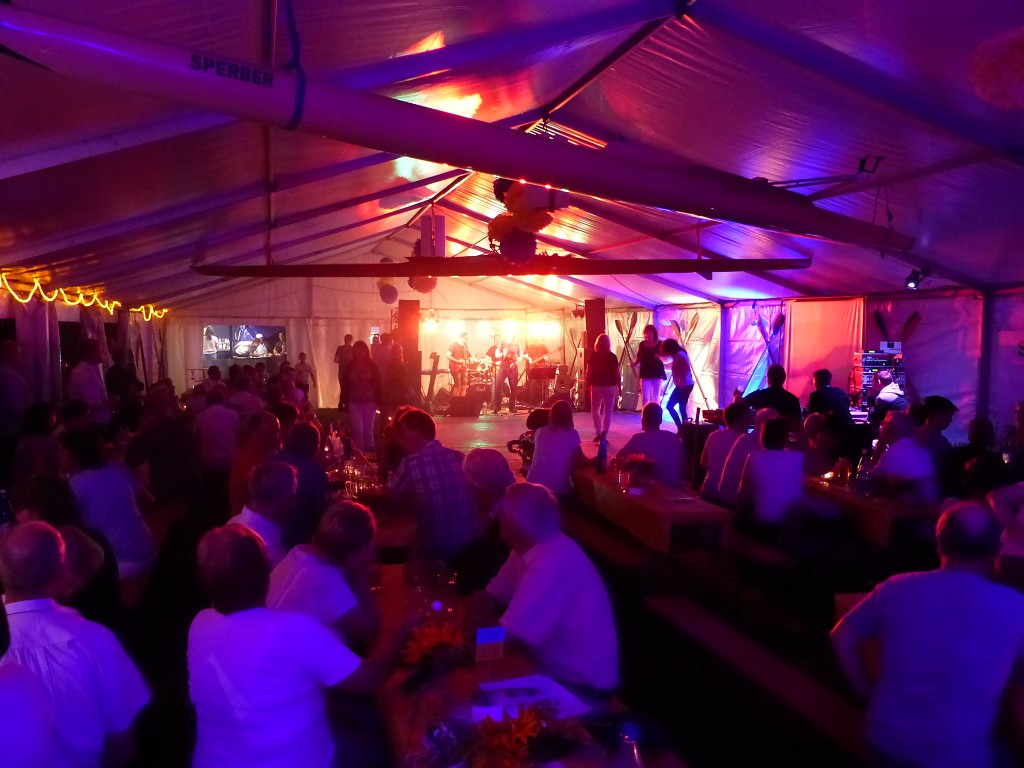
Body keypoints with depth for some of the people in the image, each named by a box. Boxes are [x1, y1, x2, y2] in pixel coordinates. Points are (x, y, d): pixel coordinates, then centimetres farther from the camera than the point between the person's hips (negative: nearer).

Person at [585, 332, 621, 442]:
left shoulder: (593, 356, -2)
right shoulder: (612, 356, -3)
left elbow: (589, 372, -5)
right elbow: (617, 373, -3)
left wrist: (587, 385, 5)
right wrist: (620, 386, 5)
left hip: (596, 386, 0)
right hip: (610, 386, 0)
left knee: (595, 410, 14)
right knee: (608, 411, 8)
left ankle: (598, 432, 2)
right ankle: (604, 433, -3)